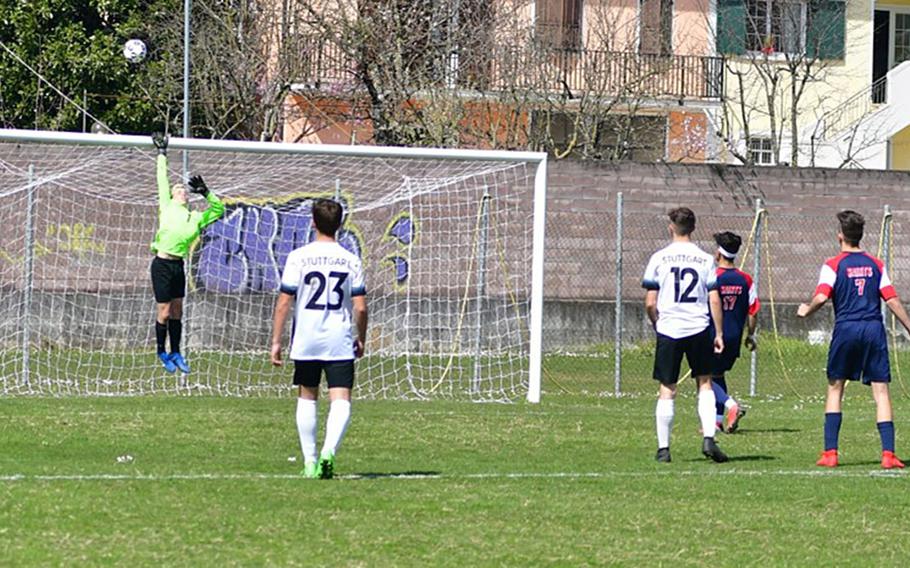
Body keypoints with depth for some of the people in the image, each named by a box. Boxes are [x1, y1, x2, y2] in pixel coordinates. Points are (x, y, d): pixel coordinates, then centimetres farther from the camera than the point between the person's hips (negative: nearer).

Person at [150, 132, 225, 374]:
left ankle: (175, 353, 20)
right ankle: (162, 352, 12)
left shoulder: (196, 218, 12)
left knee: (177, 311, 10)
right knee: (164, 312, -2)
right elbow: (162, 180, 9)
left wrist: (206, 193, 6)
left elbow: (218, 209, 18)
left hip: (178, 265, 4)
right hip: (162, 264, -4)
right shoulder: (167, 207, 2)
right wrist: (162, 154, 14)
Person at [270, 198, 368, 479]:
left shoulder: (298, 257, -3)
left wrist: (276, 341, 2)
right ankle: (328, 451, -26)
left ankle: (310, 462, 15)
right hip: (340, 343, 0)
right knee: (341, 401, -3)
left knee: (307, 398, 15)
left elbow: (284, 302, -5)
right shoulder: (351, 260, 1)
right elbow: (360, 307, -1)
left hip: (305, 340, 0)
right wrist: (361, 339, 14)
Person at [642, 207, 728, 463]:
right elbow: (714, 300, -1)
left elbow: (650, 303, -2)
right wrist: (719, 333, 6)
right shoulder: (705, 259, 1)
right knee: (705, 384, 13)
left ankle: (663, 448, 5)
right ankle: (708, 438, -1)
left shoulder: (659, 258, -1)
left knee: (667, 391, 4)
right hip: (698, 329, 1)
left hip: (668, 330, -1)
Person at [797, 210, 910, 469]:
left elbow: (821, 298, -12)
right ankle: (888, 453, -9)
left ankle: (830, 452, 5)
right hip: (874, 329, 2)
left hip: (846, 330, -2)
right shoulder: (876, 264, 9)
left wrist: (806, 311, 8)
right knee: (881, 391, 0)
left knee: (835, 388, 10)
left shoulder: (833, 265, 0)